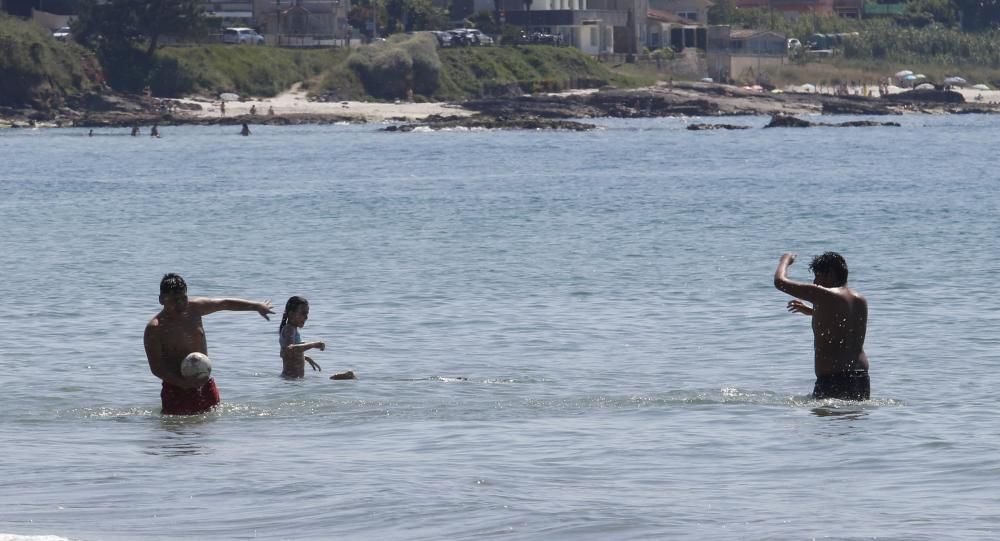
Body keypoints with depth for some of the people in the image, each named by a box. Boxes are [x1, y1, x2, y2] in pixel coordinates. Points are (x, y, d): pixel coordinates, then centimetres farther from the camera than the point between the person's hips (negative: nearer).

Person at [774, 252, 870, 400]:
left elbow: (780, 281, -4)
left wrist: (785, 260, 17)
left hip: (832, 379, -7)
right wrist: (812, 311, 38)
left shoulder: (824, 295, -10)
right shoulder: (861, 301, 13)